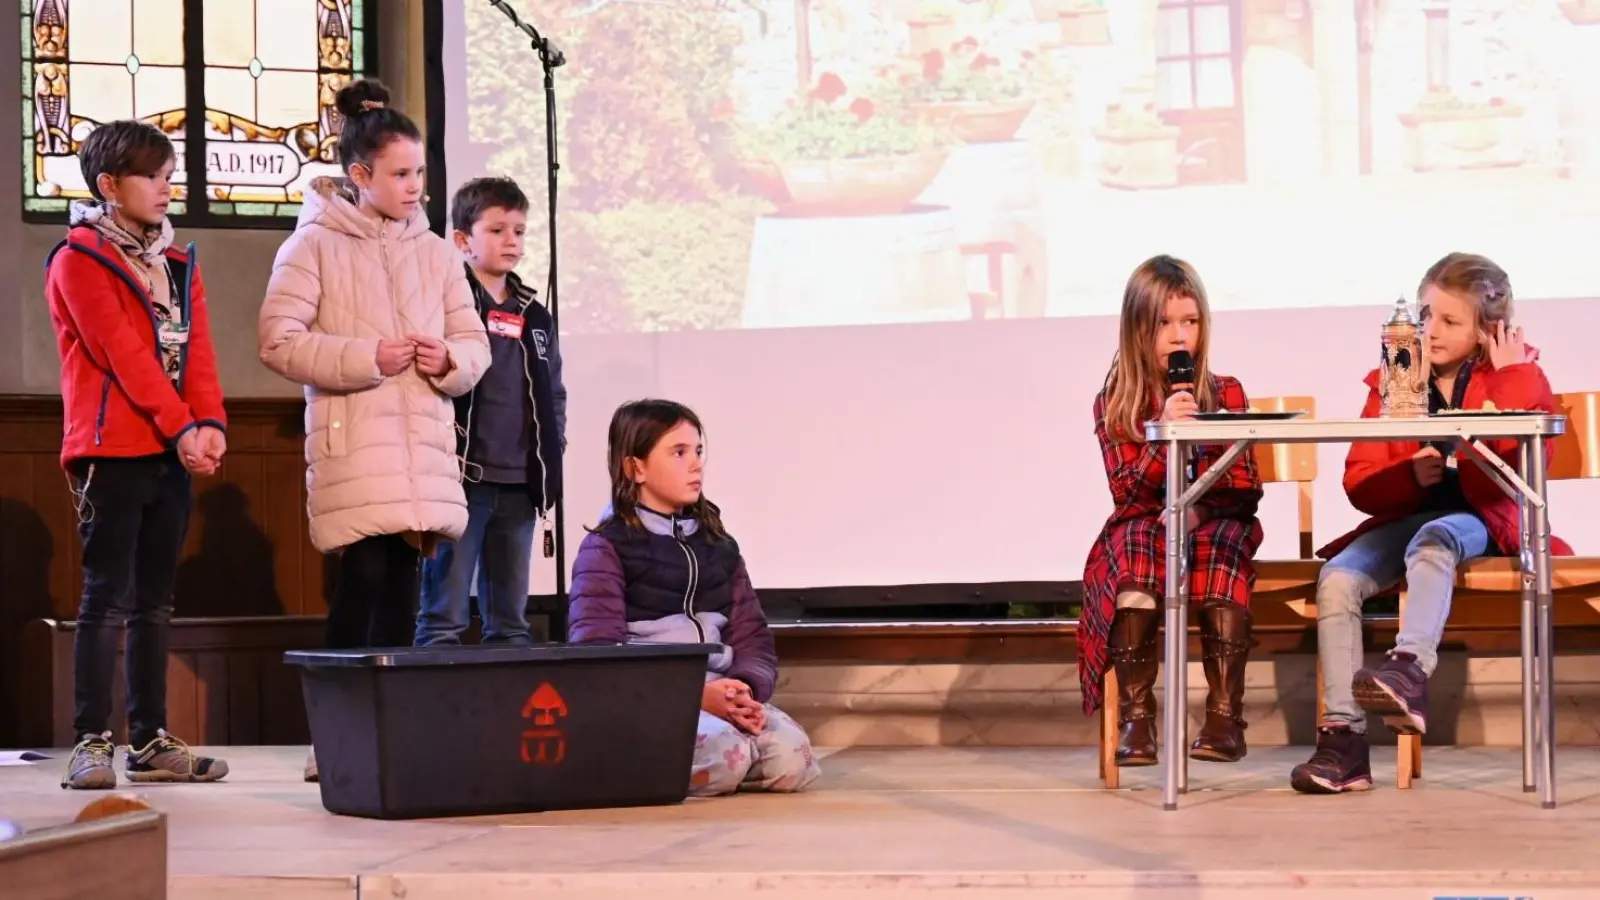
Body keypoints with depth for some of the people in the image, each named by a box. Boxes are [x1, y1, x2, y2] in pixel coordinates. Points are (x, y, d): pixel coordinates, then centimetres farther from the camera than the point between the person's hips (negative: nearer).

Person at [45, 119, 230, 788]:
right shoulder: (80, 259, -4)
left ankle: (151, 741, 12)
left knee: (154, 602, 9)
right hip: (112, 450, -6)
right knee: (107, 597, -7)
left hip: (173, 454, 6)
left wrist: (209, 424, -11)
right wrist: (180, 428, -20)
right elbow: (123, 352, -14)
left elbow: (197, 351, 6)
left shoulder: (179, 264, 17)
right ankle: (92, 742, -5)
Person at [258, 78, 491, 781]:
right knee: (365, 576, -12)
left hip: (425, 439, 5)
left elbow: (474, 342, 16)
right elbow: (279, 341, -8)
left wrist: (450, 360, -7)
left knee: (403, 580, 5)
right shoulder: (314, 246, -1)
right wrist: (366, 357, -16)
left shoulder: (435, 252, 14)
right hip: (351, 440, -5)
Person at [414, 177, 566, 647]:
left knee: (511, 620, 11)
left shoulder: (535, 317, 16)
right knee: (444, 617, -5)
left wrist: (552, 449, 11)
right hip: (462, 479, -6)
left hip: (520, 486, 6)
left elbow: (554, 394, 23)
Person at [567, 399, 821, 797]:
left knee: (792, 756, -23)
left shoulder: (719, 546, 17)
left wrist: (745, 690, -12)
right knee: (725, 756, -34)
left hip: (719, 695, 6)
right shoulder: (606, 548, -1)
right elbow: (597, 654, -11)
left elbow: (752, 637, 12)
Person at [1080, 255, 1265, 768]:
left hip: (1214, 526, 0)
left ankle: (1225, 717, -34)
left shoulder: (1226, 393, 8)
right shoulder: (1115, 403, 6)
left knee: (1224, 543, -34)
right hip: (1141, 528, 0)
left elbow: (1246, 489, 3)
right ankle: (1135, 717, -33)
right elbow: (1128, 492, -4)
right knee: (1137, 543, -35)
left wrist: (1198, 510, -17)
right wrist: (1165, 433, -19)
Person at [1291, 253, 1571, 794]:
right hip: (1405, 519, 3)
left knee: (1433, 541, -38)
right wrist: (1412, 474, -14)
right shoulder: (1393, 380, 11)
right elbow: (1359, 483, 6)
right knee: (1337, 577, -26)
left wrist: (1512, 375, -11)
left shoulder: (1516, 377, 4)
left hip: (1479, 521, -3)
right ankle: (1343, 736, -31)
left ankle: (1410, 669, -57)